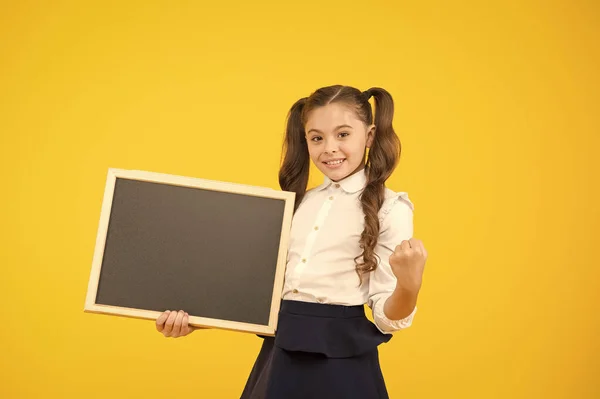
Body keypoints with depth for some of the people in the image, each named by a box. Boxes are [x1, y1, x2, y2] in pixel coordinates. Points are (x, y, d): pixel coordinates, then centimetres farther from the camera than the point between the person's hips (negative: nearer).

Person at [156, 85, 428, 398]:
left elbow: (387, 318, -9)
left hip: (340, 360, -5)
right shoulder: (299, 203, 11)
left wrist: (409, 285, -29)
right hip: (279, 355, 5)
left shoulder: (388, 208, -7)